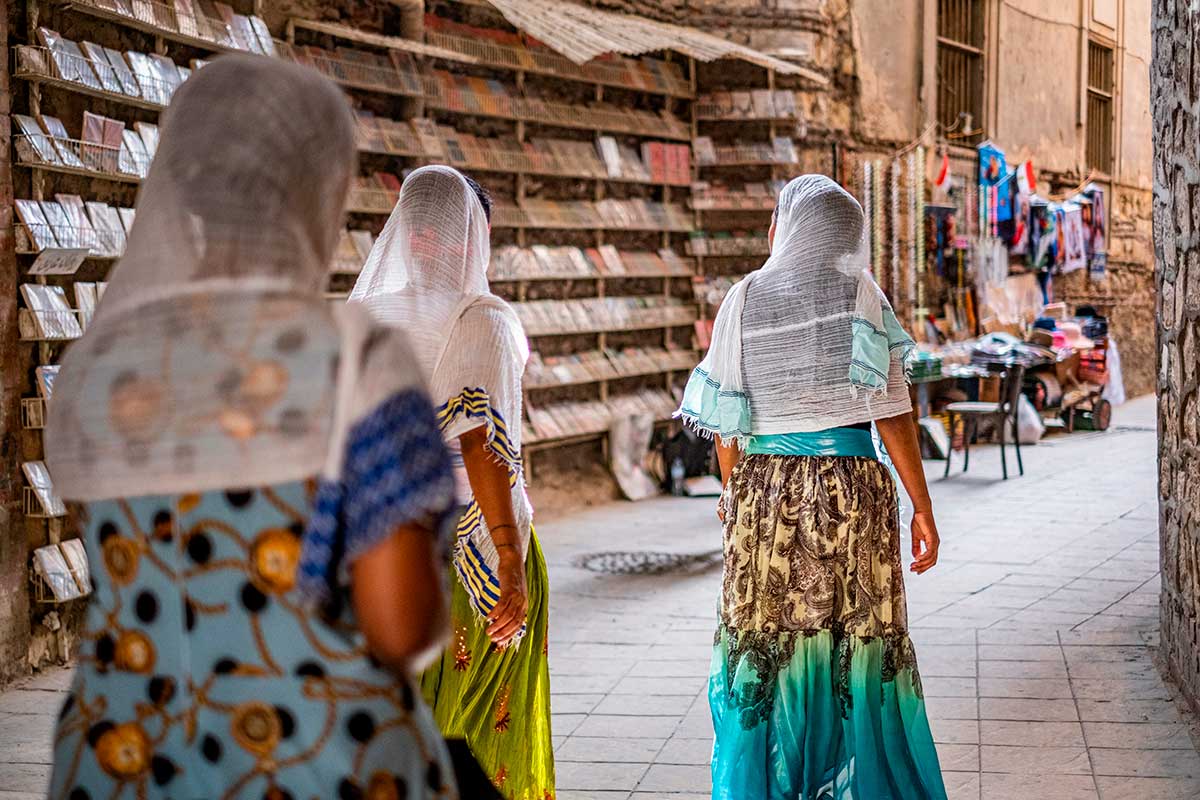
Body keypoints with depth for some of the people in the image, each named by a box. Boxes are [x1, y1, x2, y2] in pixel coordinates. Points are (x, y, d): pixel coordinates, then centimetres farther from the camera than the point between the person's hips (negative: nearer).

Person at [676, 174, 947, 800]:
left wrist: (733, 492, 20)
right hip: (851, 489, -1)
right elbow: (891, 410, -4)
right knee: (858, 652, 6)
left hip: (764, 492, 2)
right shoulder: (857, 291, -2)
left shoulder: (744, 297, 2)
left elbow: (729, 419, 5)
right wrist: (922, 507, 1)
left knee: (765, 656, 9)